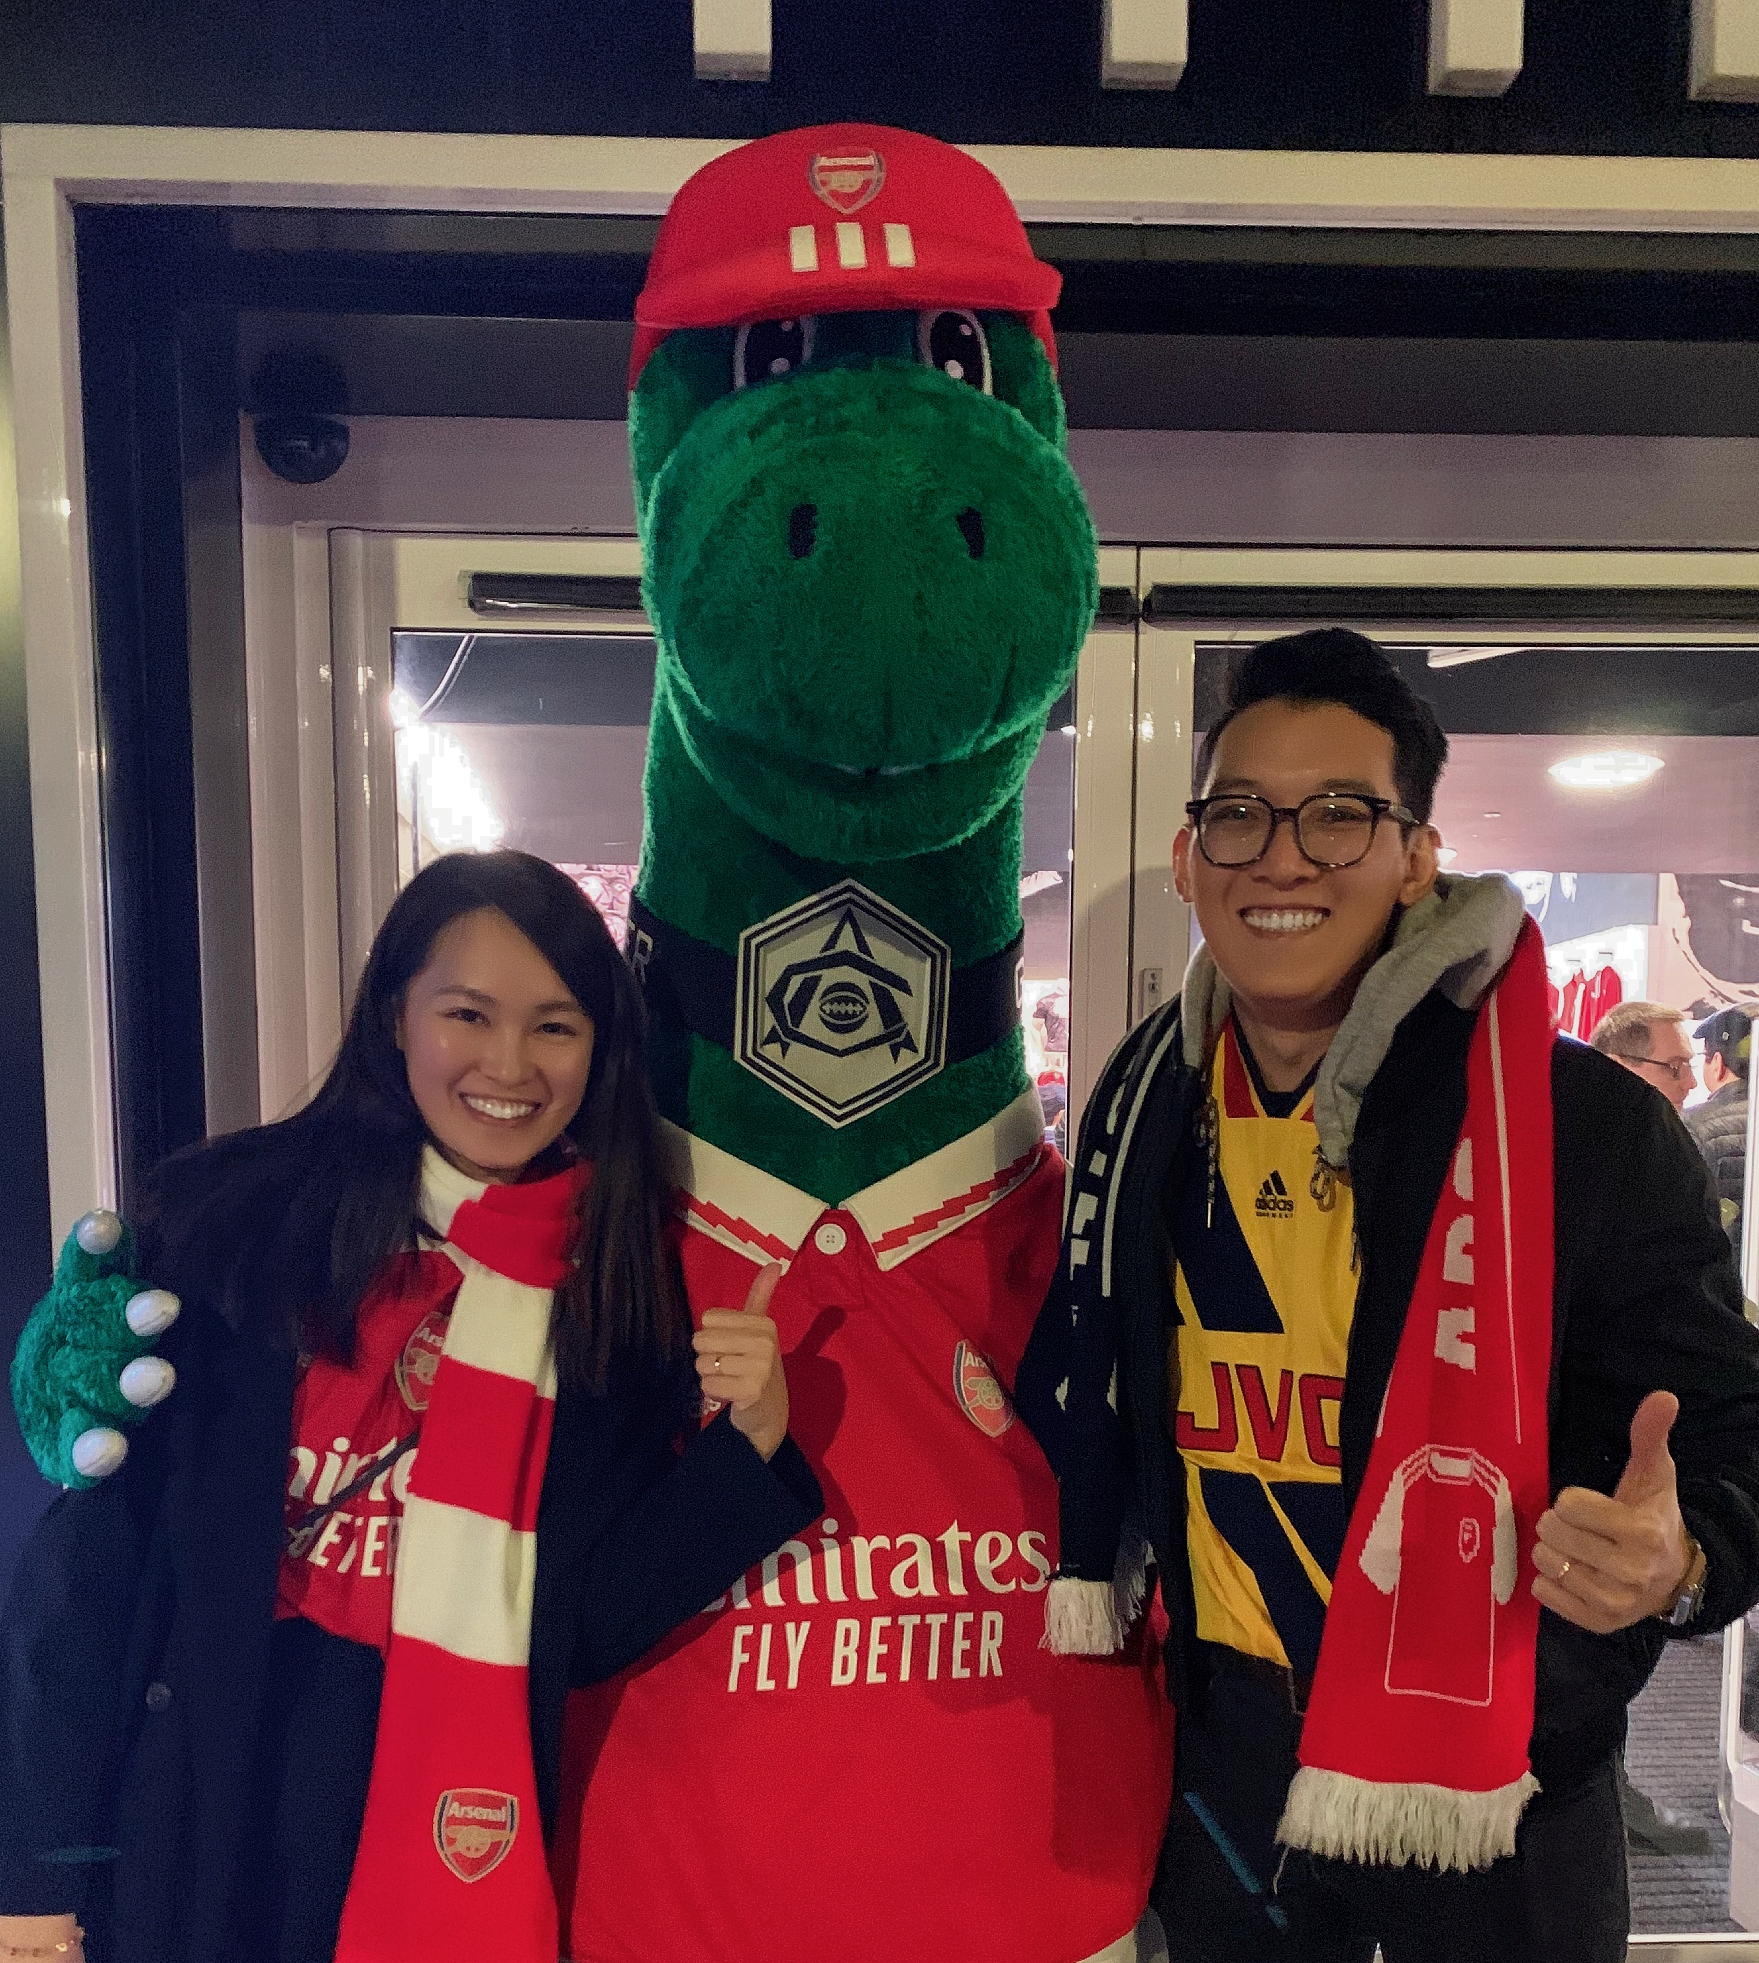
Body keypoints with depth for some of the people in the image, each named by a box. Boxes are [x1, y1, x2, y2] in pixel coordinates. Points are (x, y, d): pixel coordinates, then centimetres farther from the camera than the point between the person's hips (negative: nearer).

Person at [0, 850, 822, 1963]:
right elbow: (94, 1539, -7)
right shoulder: (238, 1214, -9)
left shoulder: (621, 1287, -4)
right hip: (203, 1821, -1)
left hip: (463, 1836, 1)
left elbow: (589, 1629, -5)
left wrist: (750, 1441, -18)